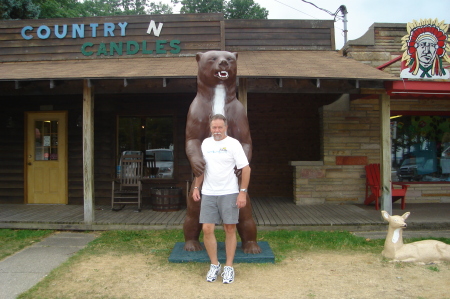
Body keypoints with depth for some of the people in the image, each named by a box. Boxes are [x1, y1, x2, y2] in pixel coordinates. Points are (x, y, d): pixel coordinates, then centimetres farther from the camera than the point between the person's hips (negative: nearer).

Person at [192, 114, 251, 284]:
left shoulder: (233, 144, -6)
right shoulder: (205, 143, 9)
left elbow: (246, 168, -8)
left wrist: (243, 192, -13)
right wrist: (196, 187, 12)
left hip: (229, 193, -4)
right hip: (208, 193, 4)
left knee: (230, 229, 3)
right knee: (207, 229, 0)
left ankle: (229, 267, 17)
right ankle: (214, 265, 18)